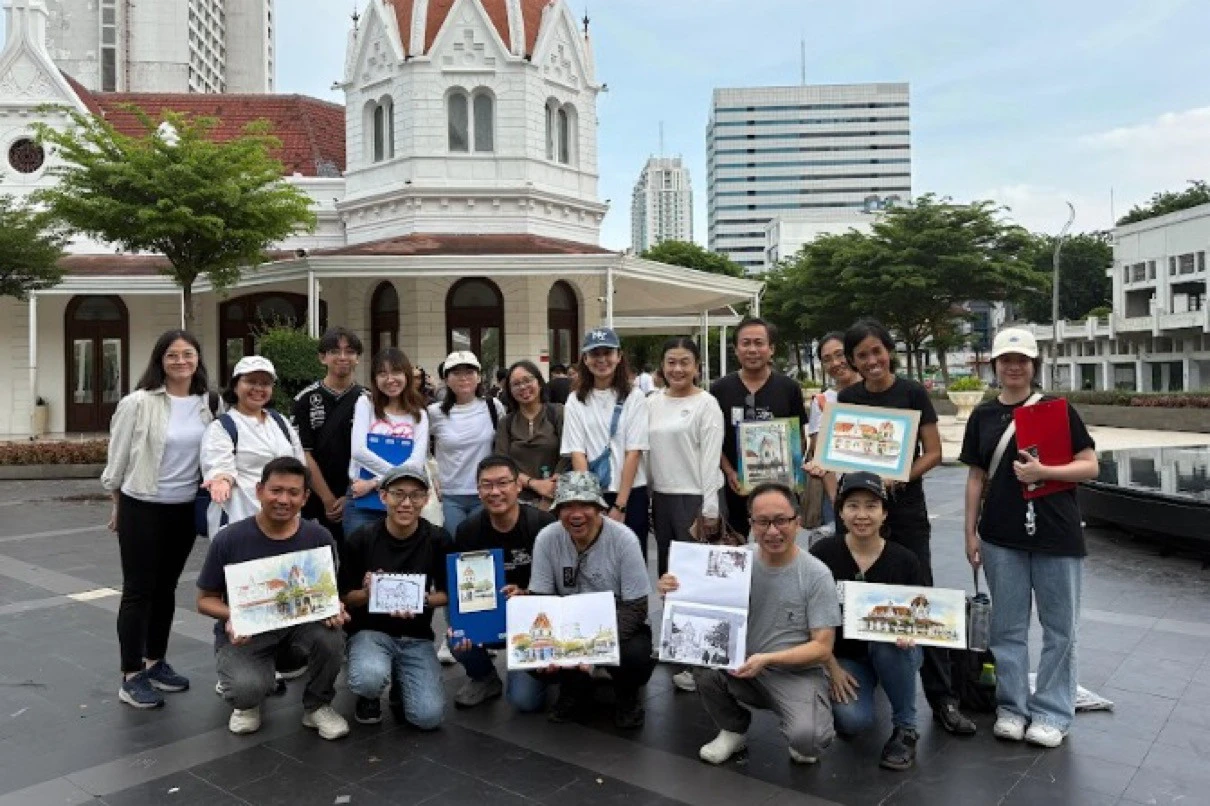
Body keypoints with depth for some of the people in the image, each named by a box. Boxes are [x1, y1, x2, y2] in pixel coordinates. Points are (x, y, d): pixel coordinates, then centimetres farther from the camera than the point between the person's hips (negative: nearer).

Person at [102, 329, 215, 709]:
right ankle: (131, 677, 12)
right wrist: (119, 504, 4)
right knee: (138, 590, 3)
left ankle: (156, 662, 30)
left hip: (185, 509, 4)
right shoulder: (138, 403, -12)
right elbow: (118, 457, -3)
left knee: (166, 588, 16)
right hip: (141, 507, -4)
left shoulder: (208, 404, -1)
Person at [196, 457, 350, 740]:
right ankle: (247, 703, 12)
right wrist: (231, 616, -25)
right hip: (245, 631, -1)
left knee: (330, 636, -32)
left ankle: (317, 706, 0)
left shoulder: (319, 538, -8)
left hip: (301, 620, 2)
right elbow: (206, 599, -3)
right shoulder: (229, 539, -13)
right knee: (247, 688, -32)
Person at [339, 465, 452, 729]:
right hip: (370, 631, -1)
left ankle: (401, 685, 20)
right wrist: (367, 593, -22)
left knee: (428, 717, -16)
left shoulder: (438, 540, -7)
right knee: (370, 678, -34)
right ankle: (369, 696, 6)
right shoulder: (360, 540, -9)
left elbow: (447, 594, 3)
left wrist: (423, 600, -18)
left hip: (416, 637, 1)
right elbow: (345, 598, -1)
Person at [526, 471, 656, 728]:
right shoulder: (546, 539, -13)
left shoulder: (623, 539, -20)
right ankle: (574, 690, 10)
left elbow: (635, 608, -18)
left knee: (636, 656, -33)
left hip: (618, 626, -2)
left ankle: (627, 698, 6)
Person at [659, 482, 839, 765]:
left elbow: (822, 648, -11)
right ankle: (734, 730, 3)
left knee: (806, 738, -30)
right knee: (703, 662, -26)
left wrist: (767, 659, -24)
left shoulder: (817, 575, -12)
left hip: (797, 674, -3)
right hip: (743, 667, 3)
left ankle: (803, 742, 10)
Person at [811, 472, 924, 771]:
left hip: (893, 653, 1)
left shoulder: (904, 561, -10)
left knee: (885, 642, -35)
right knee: (853, 721, -28)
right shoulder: (823, 554, -12)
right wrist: (832, 667, -11)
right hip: (844, 656, -1)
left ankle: (905, 729, -11)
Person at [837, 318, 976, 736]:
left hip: (905, 510, -2)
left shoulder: (912, 393, -2)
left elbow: (933, 453, -4)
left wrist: (898, 477, -21)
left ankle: (943, 699, 6)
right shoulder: (847, 398, 6)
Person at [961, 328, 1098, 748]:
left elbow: (1090, 466, -3)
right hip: (1002, 537, 2)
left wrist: (1043, 471, -19)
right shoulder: (983, 416, 5)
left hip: (1056, 535, -2)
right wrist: (971, 532, 4)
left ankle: (1052, 712, 20)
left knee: (1059, 627, 7)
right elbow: (976, 477, 8)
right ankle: (1011, 707, 22)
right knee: (1008, 625, 9)